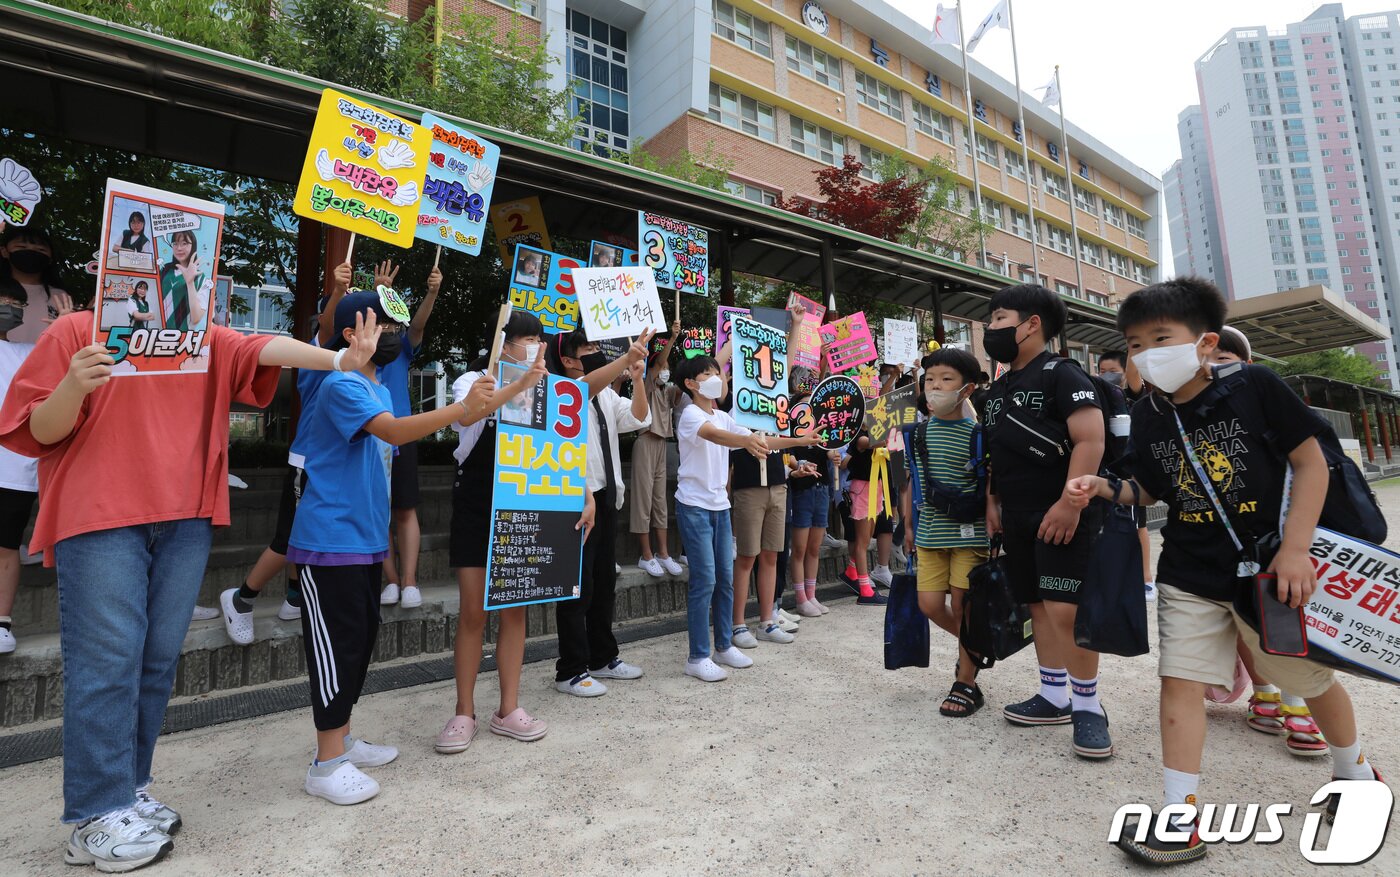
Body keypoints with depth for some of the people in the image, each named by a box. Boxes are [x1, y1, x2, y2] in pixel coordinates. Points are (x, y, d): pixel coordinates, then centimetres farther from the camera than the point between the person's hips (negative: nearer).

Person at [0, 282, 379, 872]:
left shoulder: (206, 341, 13)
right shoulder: (77, 331, 4)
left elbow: (265, 349, -4)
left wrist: (337, 359, -20)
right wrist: (74, 387, -18)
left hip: (185, 519, 4)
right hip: (98, 519, -3)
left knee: (158, 659, 8)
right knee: (108, 660, -3)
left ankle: (129, 790, 22)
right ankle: (98, 816, 8)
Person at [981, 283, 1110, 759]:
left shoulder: (1061, 375, -9)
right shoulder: (997, 388, 15)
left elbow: (1090, 440, -17)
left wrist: (1069, 502, -23)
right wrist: (992, 501, 14)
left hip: (1060, 515, -8)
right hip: (1017, 518, 8)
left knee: (1066, 609, -9)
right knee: (1038, 605, 13)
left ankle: (1088, 706, 9)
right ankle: (1054, 697, 24)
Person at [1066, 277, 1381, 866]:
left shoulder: (1255, 387, -13)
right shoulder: (1148, 419, -3)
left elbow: (1311, 463, -9)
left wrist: (1295, 549, -15)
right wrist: (1105, 489, -13)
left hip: (1270, 567, -2)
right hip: (1189, 578, 2)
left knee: (1311, 678, 18)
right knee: (1179, 681, -2)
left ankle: (1354, 772, 50)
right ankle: (1181, 822, 7)